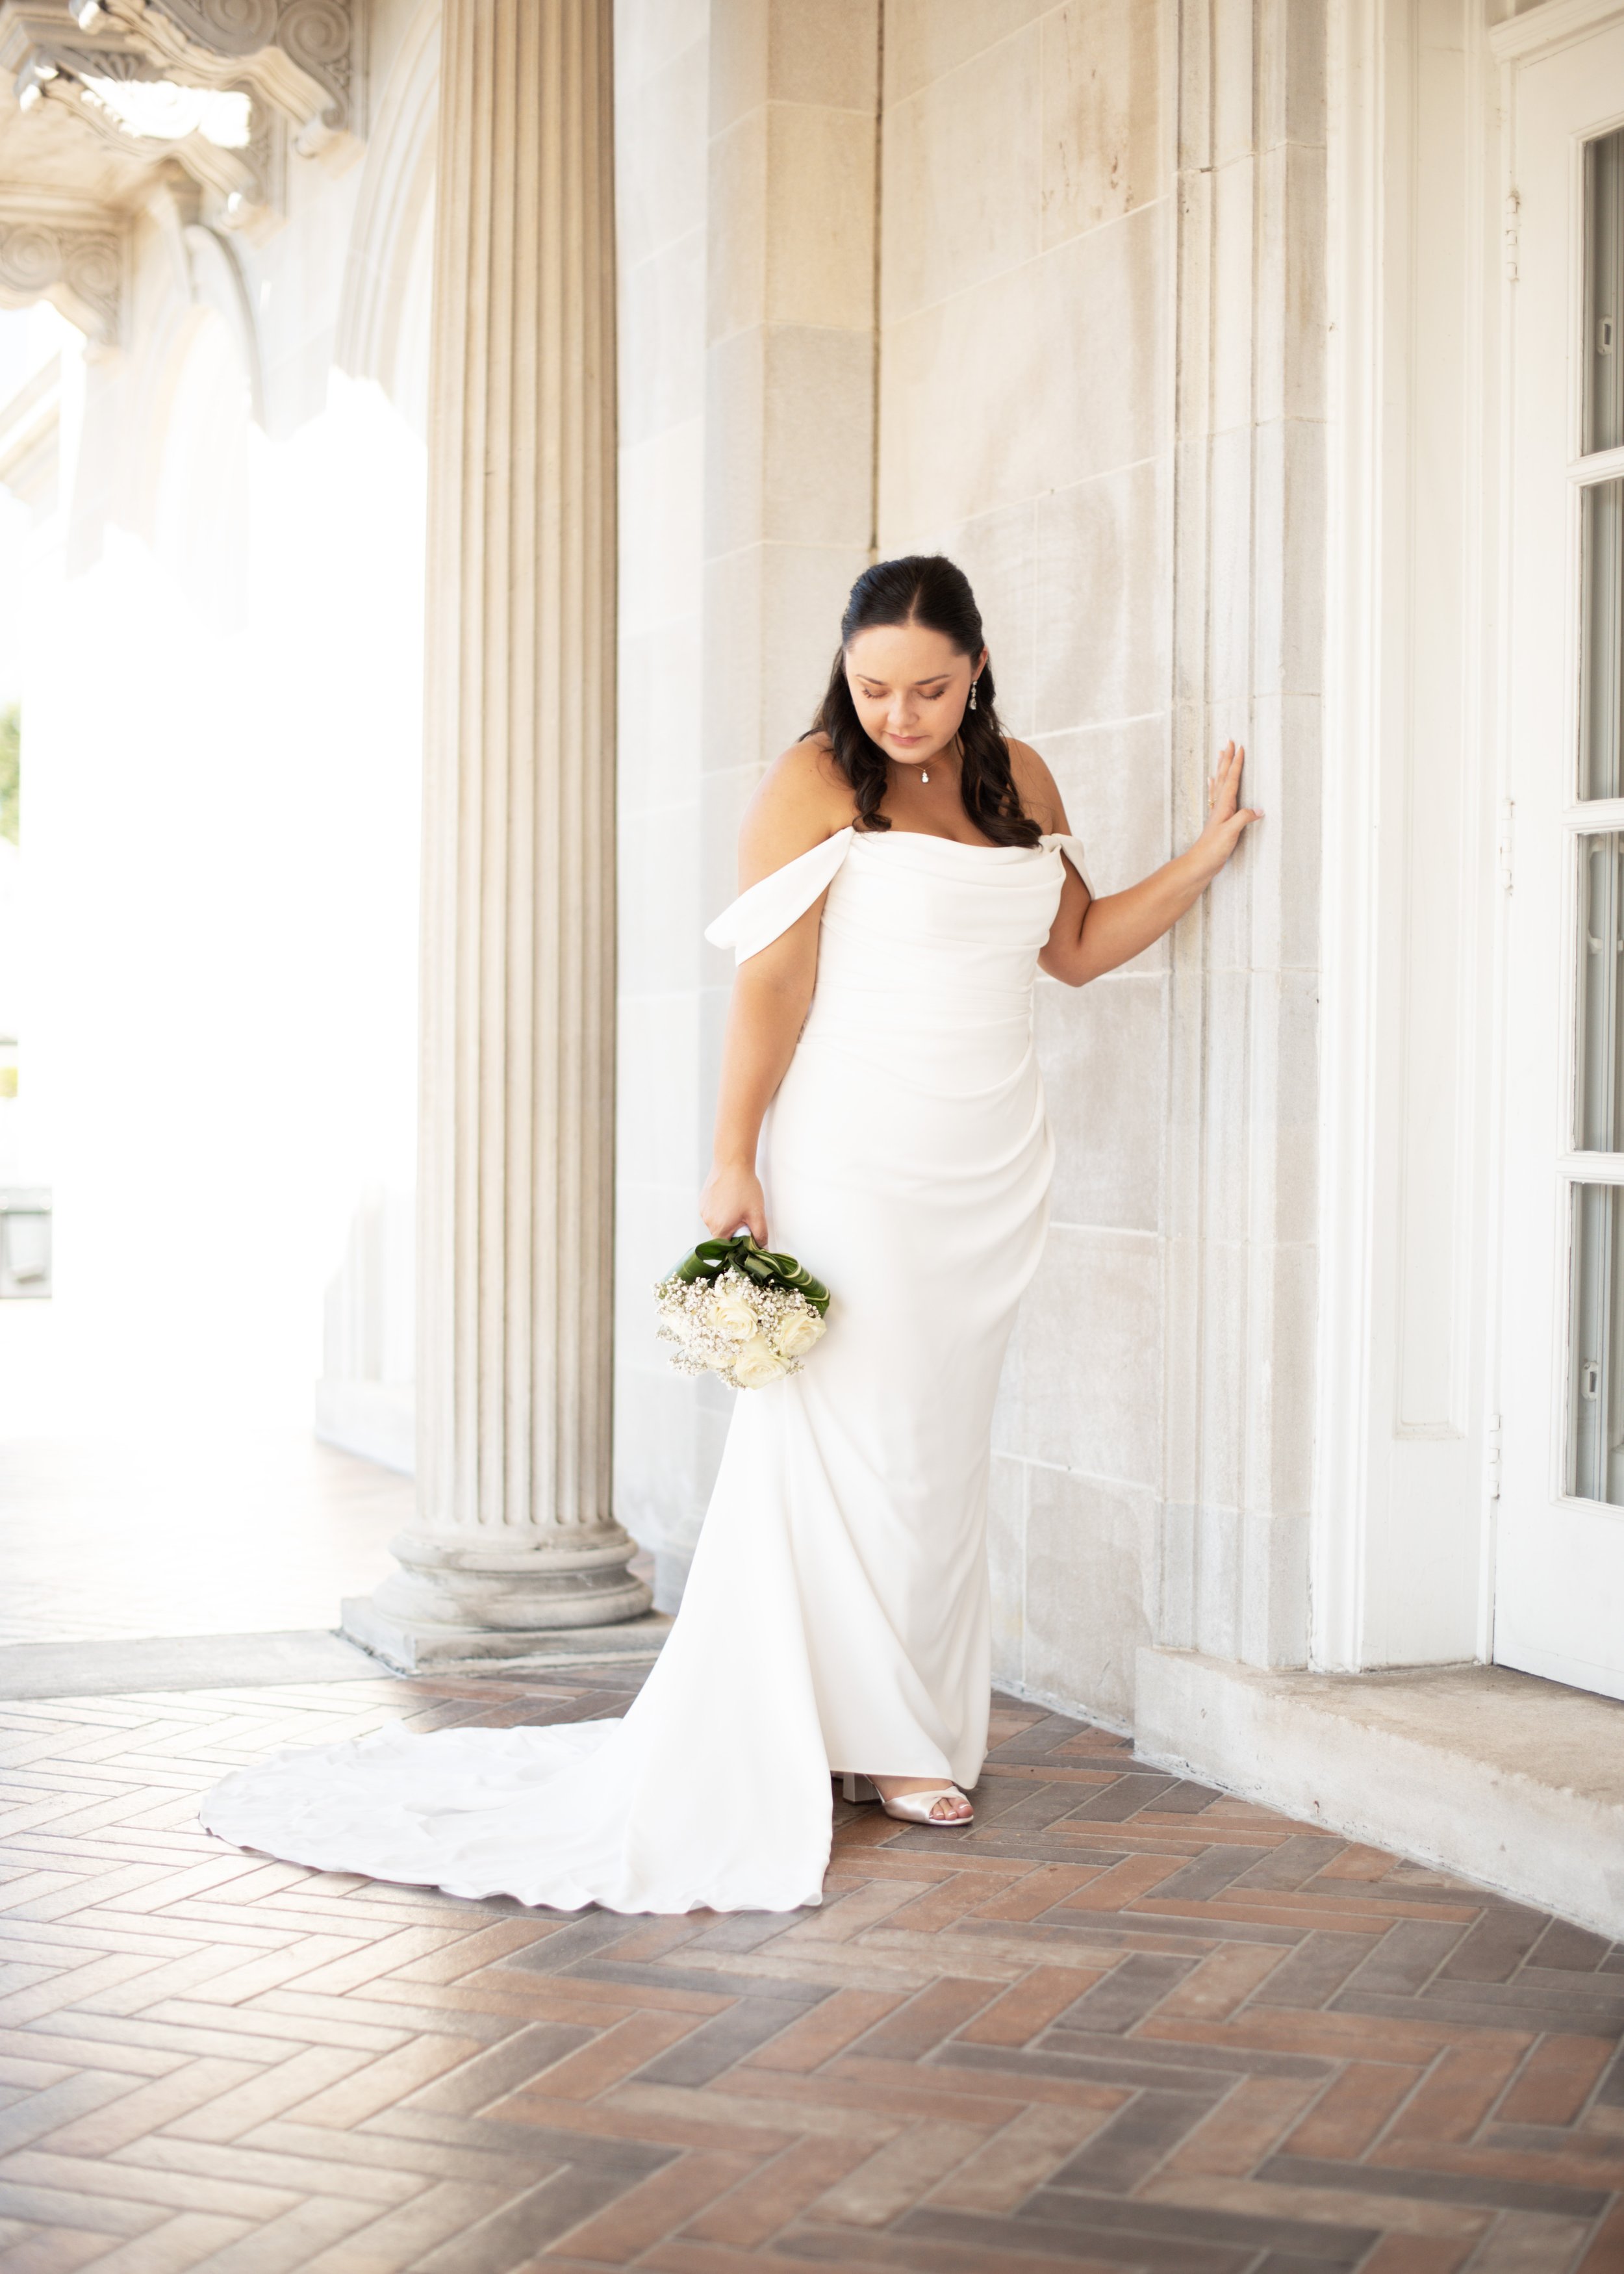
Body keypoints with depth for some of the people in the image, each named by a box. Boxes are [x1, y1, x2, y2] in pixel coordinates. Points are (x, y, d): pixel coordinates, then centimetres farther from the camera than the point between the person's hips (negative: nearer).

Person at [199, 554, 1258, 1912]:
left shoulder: (1020, 782, 12)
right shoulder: (814, 784, -7)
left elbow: (1078, 948, 21)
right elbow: (771, 982, -11)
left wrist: (1210, 852, 15)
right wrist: (734, 1160, -15)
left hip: (994, 1162, 6)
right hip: (852, 1156, -6)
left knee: (948, 1441, 7)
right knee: (858, 1432, -5)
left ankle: (915, 1723, 14)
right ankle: (876, 1738, 3)